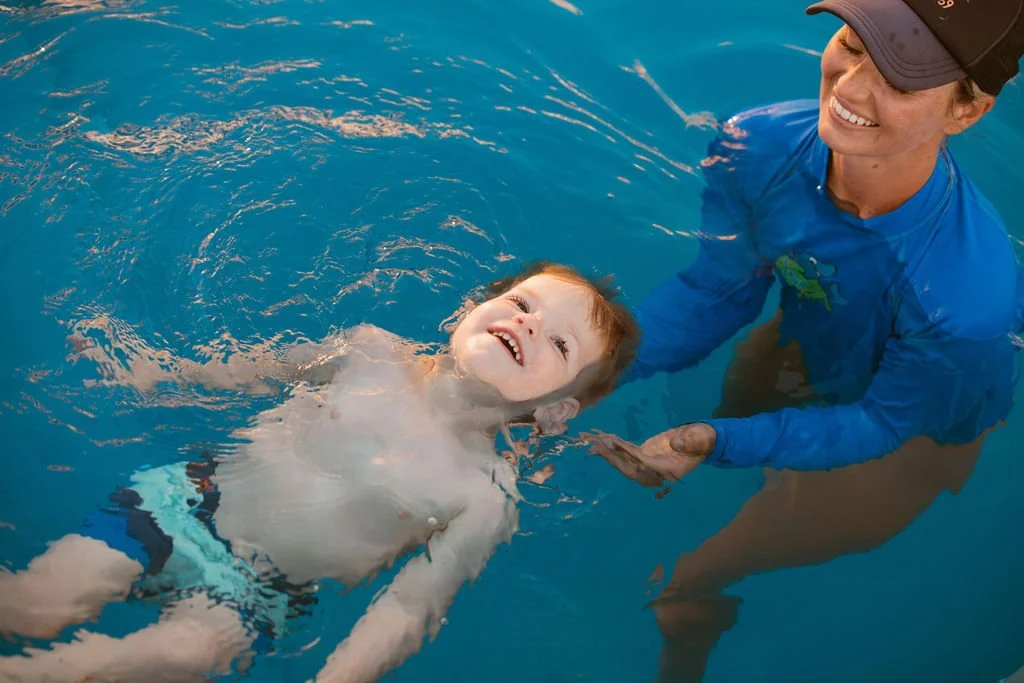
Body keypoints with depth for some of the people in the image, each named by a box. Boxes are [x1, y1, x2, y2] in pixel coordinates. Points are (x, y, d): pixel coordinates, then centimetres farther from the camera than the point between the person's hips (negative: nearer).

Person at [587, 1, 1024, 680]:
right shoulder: (759, 148, -29)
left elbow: (880, 422, -26)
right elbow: (715, 290, -14)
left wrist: (717, 443, -38)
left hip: (914, 426, -4)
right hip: (806, 347, 4)